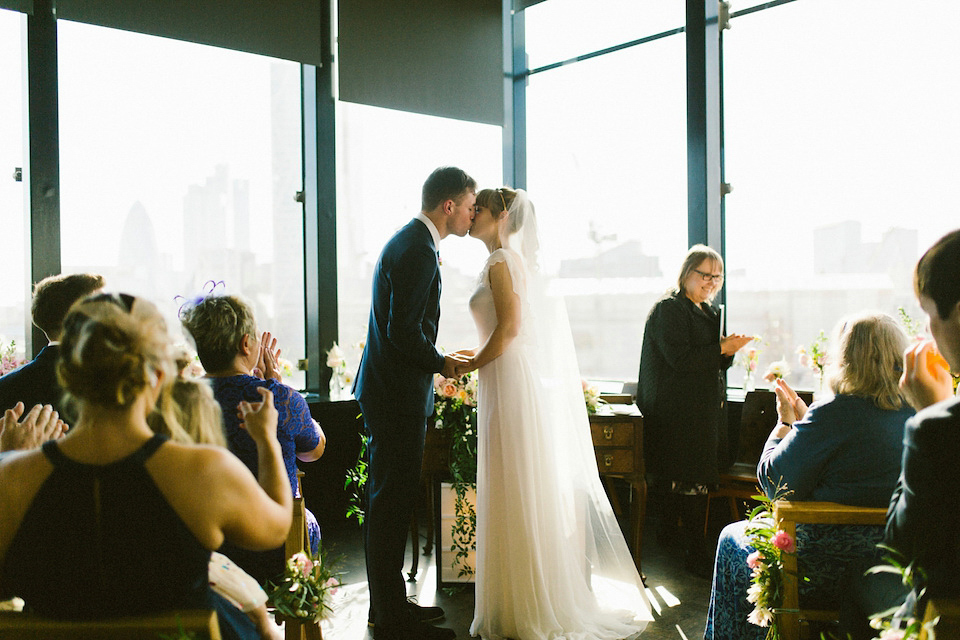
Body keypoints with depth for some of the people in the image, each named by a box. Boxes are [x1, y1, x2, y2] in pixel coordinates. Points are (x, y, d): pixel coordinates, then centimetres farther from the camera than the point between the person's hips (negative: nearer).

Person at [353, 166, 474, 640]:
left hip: (389, 389, 11)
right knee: (391, 503, -2)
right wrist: (441, 363, -9)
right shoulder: (417, 250, -18)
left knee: (389, 502, 16)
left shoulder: (410, 241, 15)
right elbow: (404, 331, -23)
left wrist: (434, 360, 14)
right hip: (397, 392, -11)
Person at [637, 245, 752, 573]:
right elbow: (680, 359, -20)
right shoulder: (668, 309, -9)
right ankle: (695, 553, -2)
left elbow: (714, 362, 19)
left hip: (705, 408, 8)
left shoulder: (709, 311, 19)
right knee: (693, 482, -8)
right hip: (677, 413, -8)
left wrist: (729, 350, -2)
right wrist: (722, 349, -19)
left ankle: (667, 530, 28)